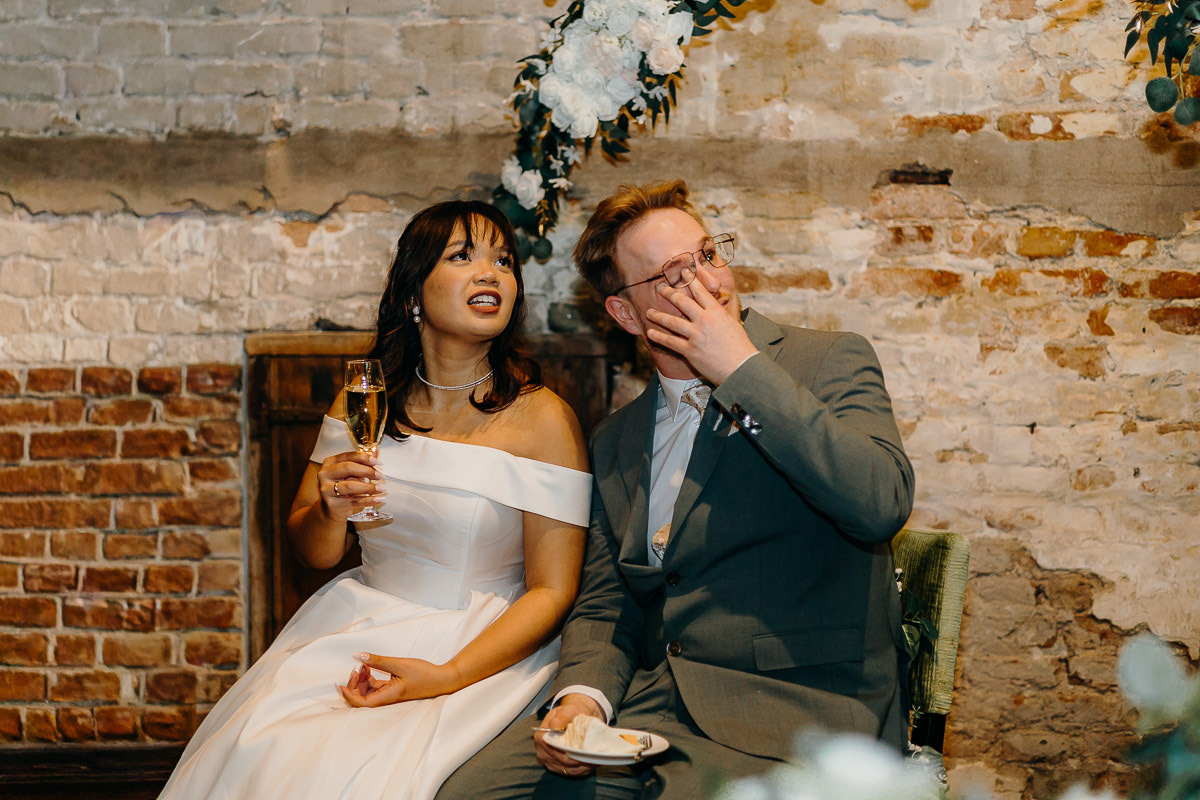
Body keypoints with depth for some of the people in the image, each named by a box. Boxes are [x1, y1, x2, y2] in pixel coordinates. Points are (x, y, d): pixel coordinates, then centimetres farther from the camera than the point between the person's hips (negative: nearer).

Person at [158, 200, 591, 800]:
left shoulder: (543, 419, -8)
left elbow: (552, 592, -9)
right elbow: (313, 552, 12)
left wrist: (447, 677, -20)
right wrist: (330, 510, -12)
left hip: (482, 650, -4)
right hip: (355, 630, 4)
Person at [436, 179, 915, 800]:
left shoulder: (830, 363, 0)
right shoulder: (616, 441, 16)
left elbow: (882, 502, -18)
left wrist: (744, 369, -14)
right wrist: (582, 695, -5)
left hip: (797, 712, -4)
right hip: (647, 706, 5)